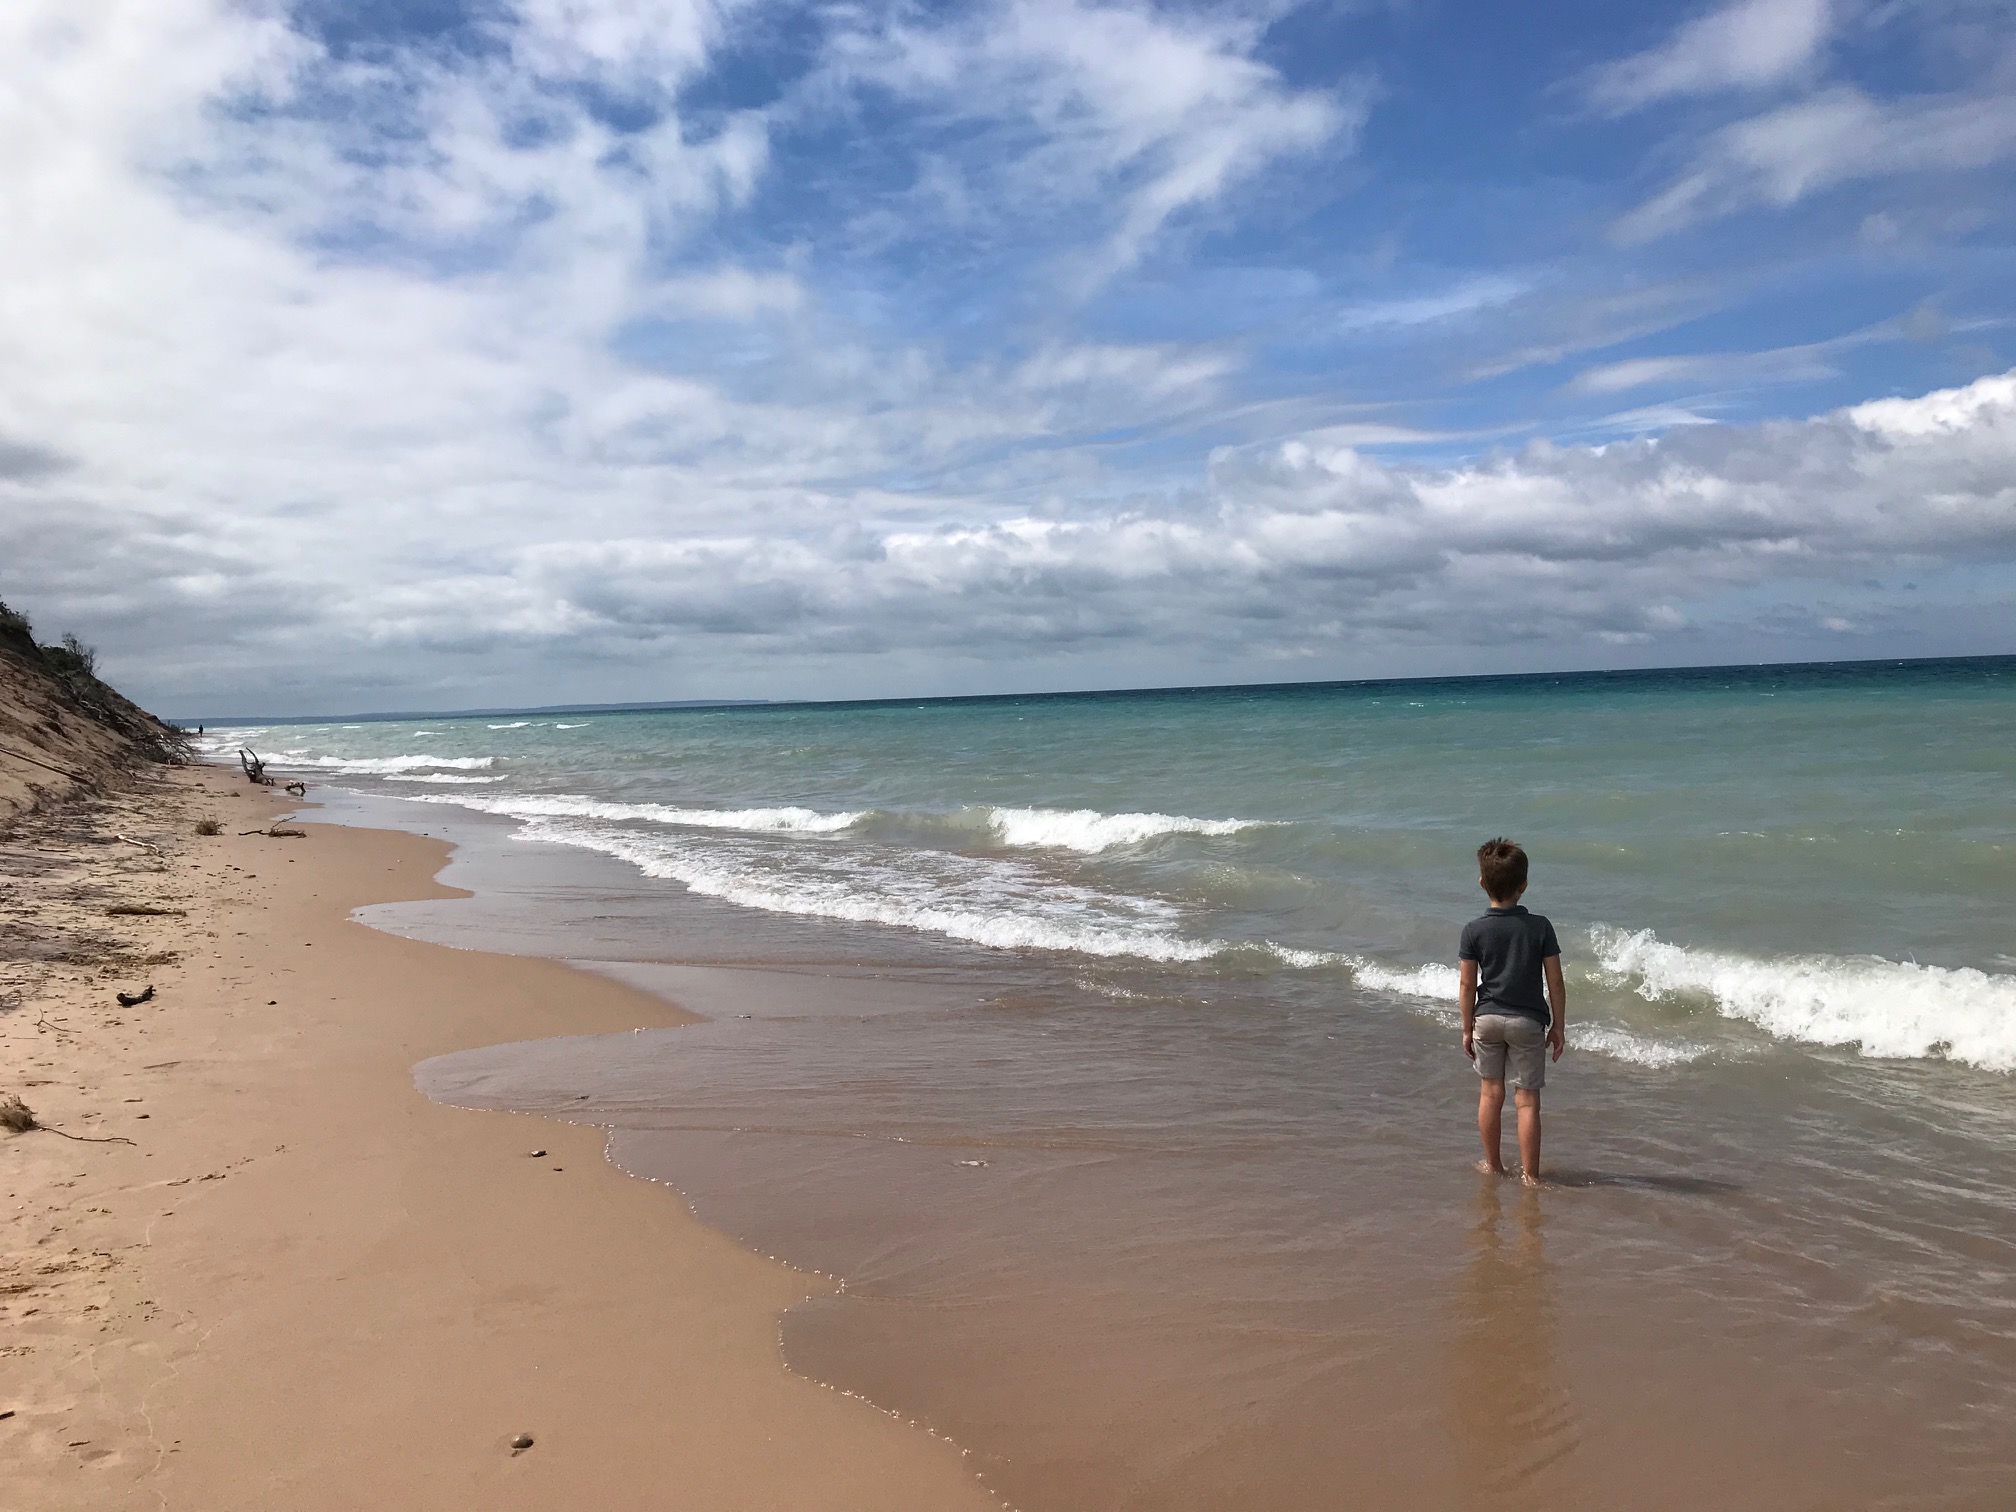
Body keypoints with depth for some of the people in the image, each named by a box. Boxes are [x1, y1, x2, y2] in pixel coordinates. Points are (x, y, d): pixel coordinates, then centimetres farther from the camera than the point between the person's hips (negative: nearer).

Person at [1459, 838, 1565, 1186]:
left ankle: (1492, 1164, 25)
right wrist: (1559, 1026, 4)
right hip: (1528, 1021, -1)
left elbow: (1467, 985, -6)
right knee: (1527, 1099, 5)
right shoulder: (1540, 927, -10)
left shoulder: (1474, 931, -9)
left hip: (1487, 1018, 1)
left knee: (1491, 1092, 15)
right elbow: (1555, 983, -6)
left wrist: (1467, 1028, 5)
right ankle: (1529, 1175, 9)